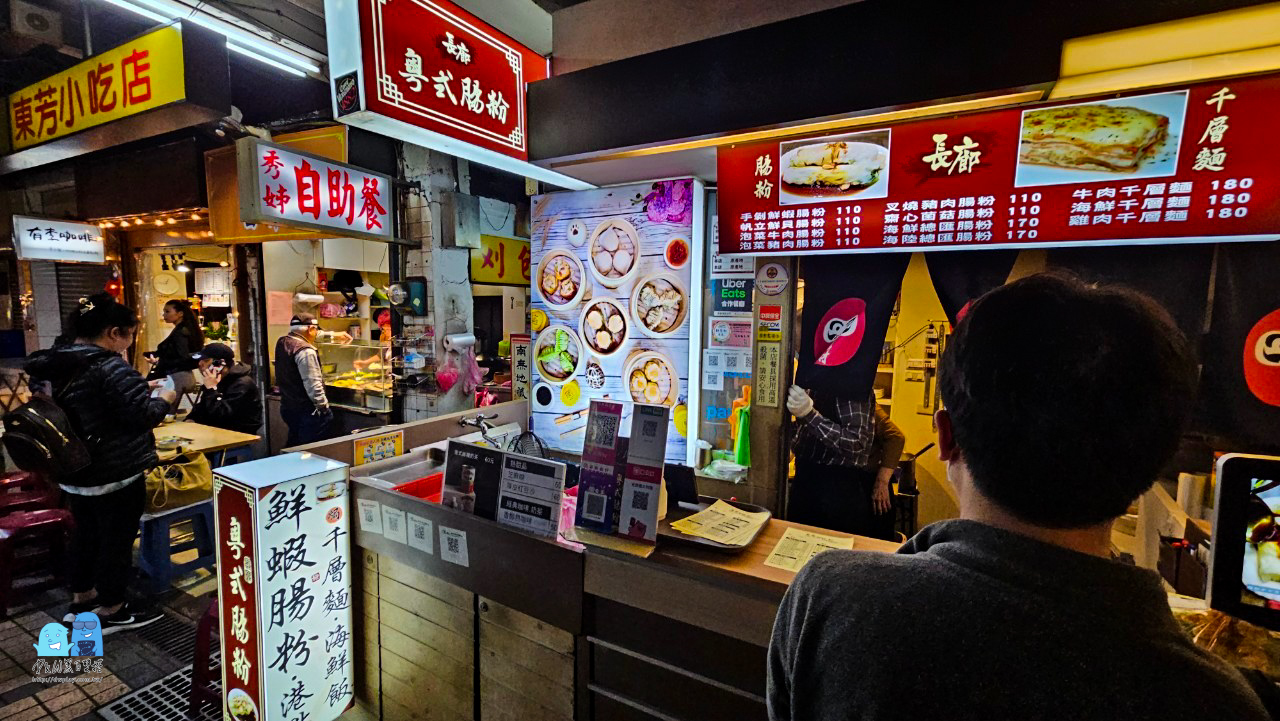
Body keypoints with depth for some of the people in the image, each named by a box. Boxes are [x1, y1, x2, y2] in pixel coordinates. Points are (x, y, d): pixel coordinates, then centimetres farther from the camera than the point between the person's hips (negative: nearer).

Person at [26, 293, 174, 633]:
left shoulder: (56, 364, 4)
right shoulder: (111, 368, -23)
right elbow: (142, 416, -24)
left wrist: (141, 390, 12)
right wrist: (164, 399, -7)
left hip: (74, 471, 9)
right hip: (116, 474, -9)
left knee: (85, 533, 22)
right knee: (117, 540, 6)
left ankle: (81, 598, 37)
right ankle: (110, 611, 18)